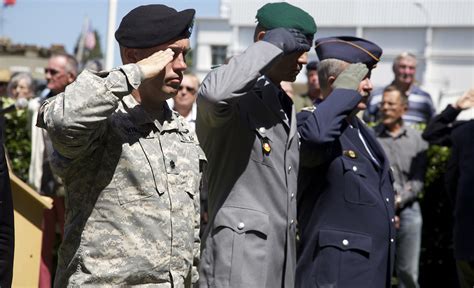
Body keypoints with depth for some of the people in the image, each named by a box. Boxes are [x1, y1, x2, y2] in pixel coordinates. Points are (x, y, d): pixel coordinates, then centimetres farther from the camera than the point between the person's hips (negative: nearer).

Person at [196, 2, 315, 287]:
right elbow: (214, 92, -35)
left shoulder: (287, 107, 19)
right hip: (238, 255, -9)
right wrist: (273, 46, -22)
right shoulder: (235, 97, -9)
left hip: (282, 255, 9)